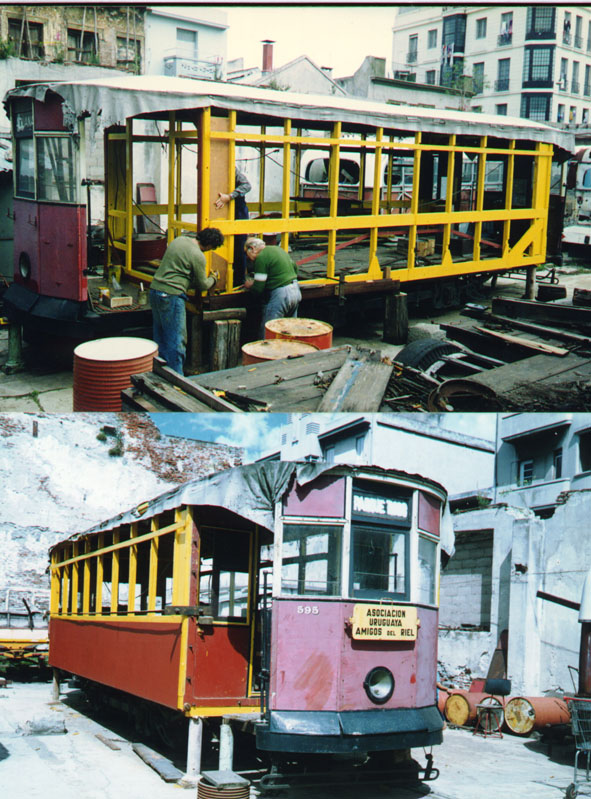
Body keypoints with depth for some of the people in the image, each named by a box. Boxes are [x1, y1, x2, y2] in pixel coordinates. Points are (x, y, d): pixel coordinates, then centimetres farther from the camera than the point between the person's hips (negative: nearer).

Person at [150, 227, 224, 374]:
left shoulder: (179, 240, 11)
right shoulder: (197, 256, -14)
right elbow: (202, 285, -4)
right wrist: (213, 278, 18)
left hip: (155, 290, 9)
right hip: (171, 295, -9)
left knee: (160, 336, 16)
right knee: (176, 340, -2)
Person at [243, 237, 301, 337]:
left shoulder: (261, 258, -12)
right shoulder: (278, 249, 15)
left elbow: (258, 288, -13)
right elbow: (295, 268, 22)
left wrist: (249, 285, 6)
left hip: (280, 295, -9)